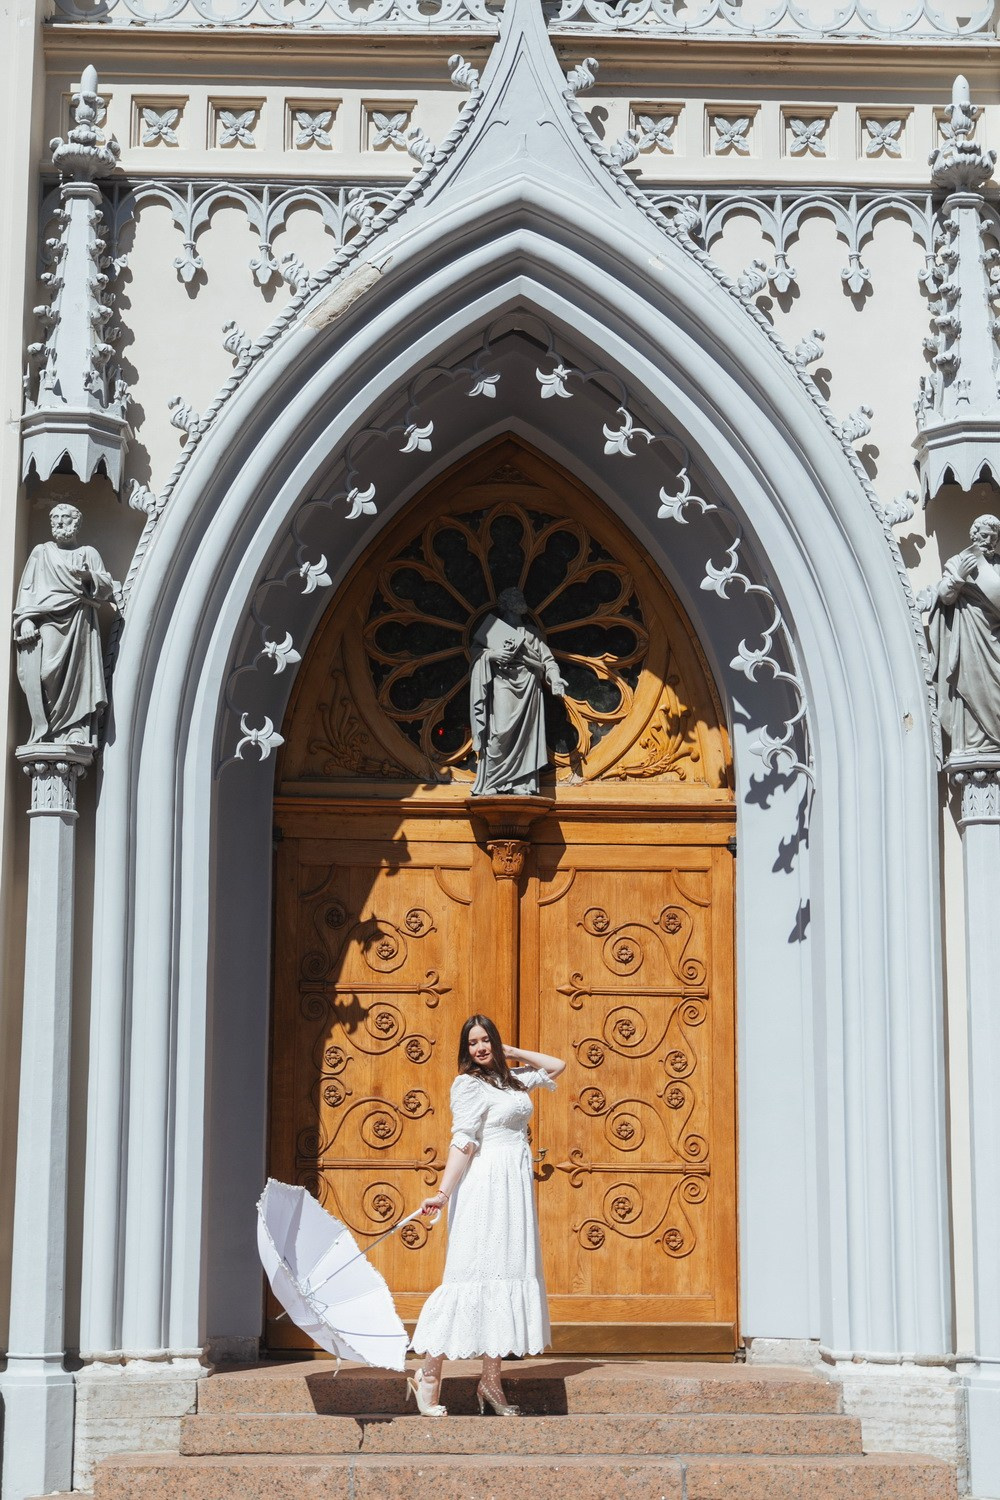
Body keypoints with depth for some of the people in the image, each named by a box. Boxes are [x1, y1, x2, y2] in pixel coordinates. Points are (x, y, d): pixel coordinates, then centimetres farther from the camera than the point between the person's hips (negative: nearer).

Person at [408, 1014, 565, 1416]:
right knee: (476, 1274, -11)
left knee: (507, 1274, 5)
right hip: (487, 1186, -8)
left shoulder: (511, 1078, 16)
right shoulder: (469, 1083, -6)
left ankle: (491, 1380, 6)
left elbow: (555, 1066, 30)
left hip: (514, 1188, 8)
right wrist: (443, 1192, -23)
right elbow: (463, 1142, -14)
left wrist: (510, 1052, 21)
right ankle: (429, 1373, -8)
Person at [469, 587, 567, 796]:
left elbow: (547, 659, 16)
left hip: (528, 687, 3)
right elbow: (476, 650, 8)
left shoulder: (531, 633, 22)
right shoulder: (492, 628, 14)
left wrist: (554, 678, -2)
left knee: (525, 734, -4)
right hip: (502, 684, -3)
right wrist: (491, 655, -13)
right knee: (500, 732, -15)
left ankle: (521, 783, -5)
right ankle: (490, 783, -13)